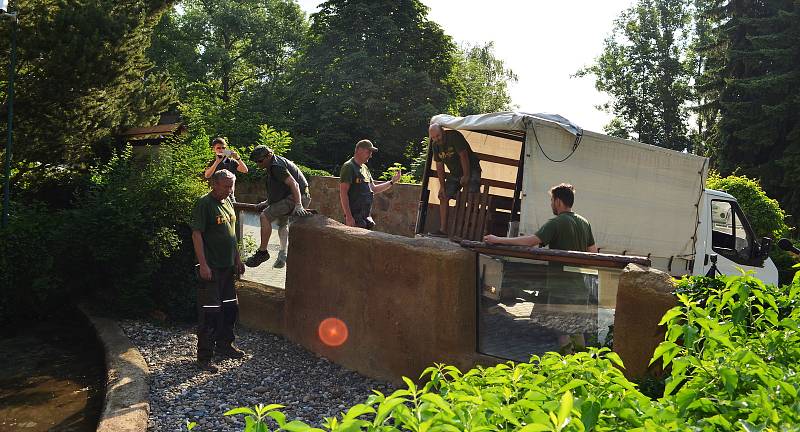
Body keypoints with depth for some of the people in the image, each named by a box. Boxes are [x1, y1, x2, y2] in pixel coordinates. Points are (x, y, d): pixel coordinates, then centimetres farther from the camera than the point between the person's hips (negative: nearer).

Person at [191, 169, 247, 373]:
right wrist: (203, 265, -21)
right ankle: (204, 356, 4)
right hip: (211, 268, -9)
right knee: (209, 312, -5)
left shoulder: (228, 202, 12)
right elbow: (196, 234, -17)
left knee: (230, 307, 17)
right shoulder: (204, 203, -13)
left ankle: (224, 345, 32)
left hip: (227, 266, 9)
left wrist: (237, 259, 19)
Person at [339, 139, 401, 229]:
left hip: (366, 216, 9)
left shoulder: (365, 168, 18)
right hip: (354, 217, -9)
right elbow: (343, 193, -15)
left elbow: (374, 189, 24)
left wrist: (392, 182, 16)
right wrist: (348, 216, -20)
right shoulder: (349, 167, -9)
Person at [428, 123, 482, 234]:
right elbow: (439, 166, 4)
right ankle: (443, 229, -1)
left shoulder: (454, 136, -22)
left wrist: (466, 176, -19)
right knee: (443, 197, -2)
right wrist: (442, 186, 0)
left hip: (470, 169, -7)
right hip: (454, 173, 7)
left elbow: (463, 156, -21)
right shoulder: (435, 145, -1)